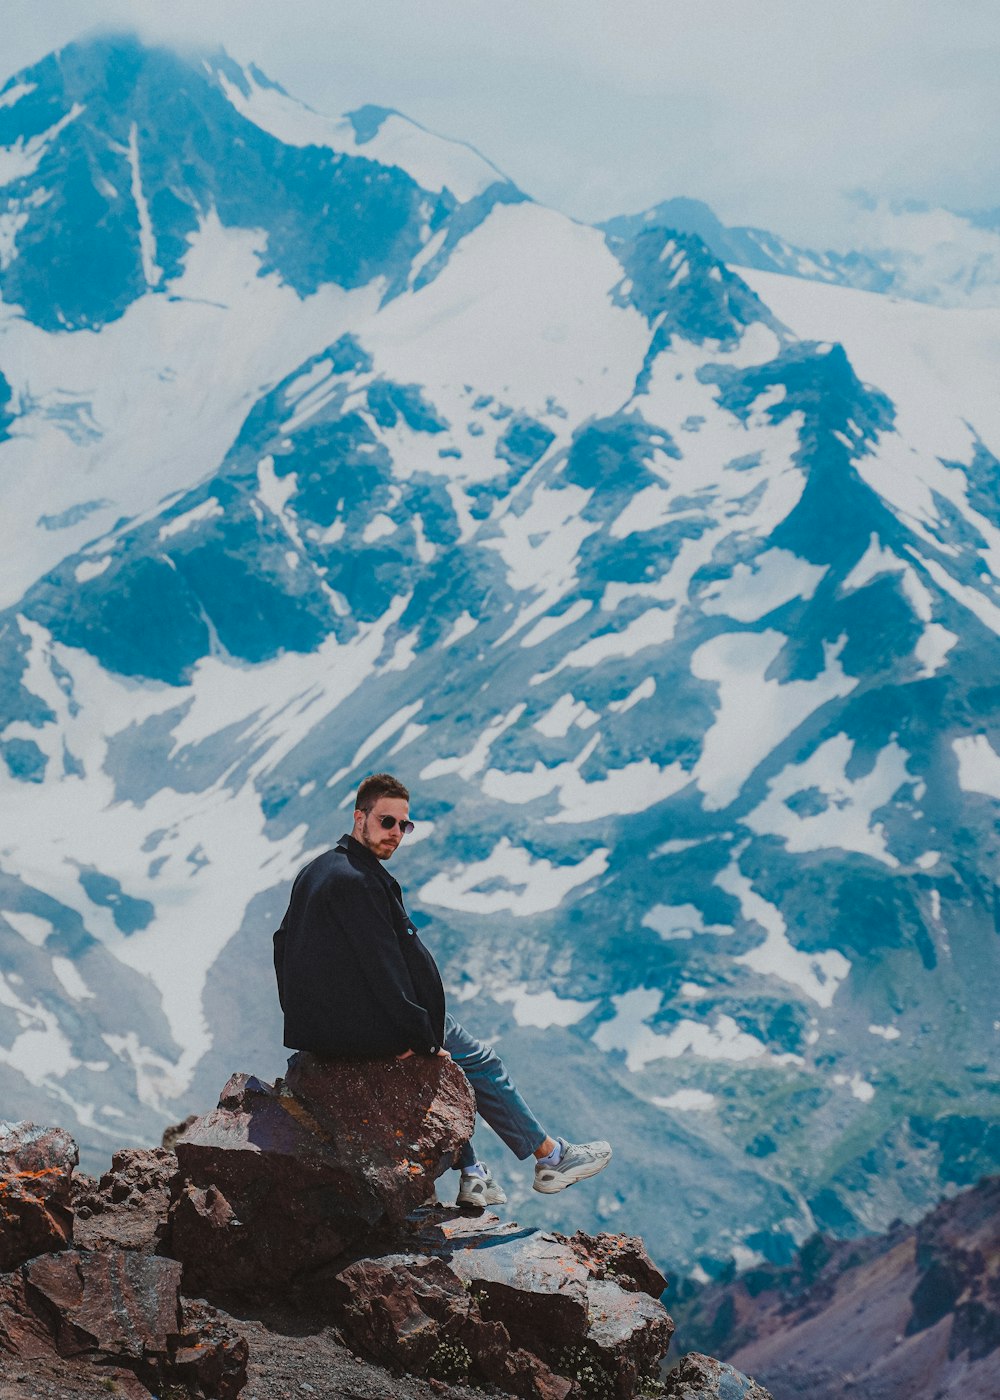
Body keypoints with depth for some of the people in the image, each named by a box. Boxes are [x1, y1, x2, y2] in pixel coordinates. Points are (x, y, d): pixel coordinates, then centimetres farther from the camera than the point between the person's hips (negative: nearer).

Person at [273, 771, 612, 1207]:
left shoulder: (313, 872, 9)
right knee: (479, 1060, 9)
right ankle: (550, 1157, 21)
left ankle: (471, 1175, 27)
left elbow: (283, 945, 17)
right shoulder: (358, 881, -22)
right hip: (359, 1030, -9)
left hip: (312, 1025, 9)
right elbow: (383, 967, -24)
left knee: (441, 1056, 28)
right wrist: (422, 1038, -16)